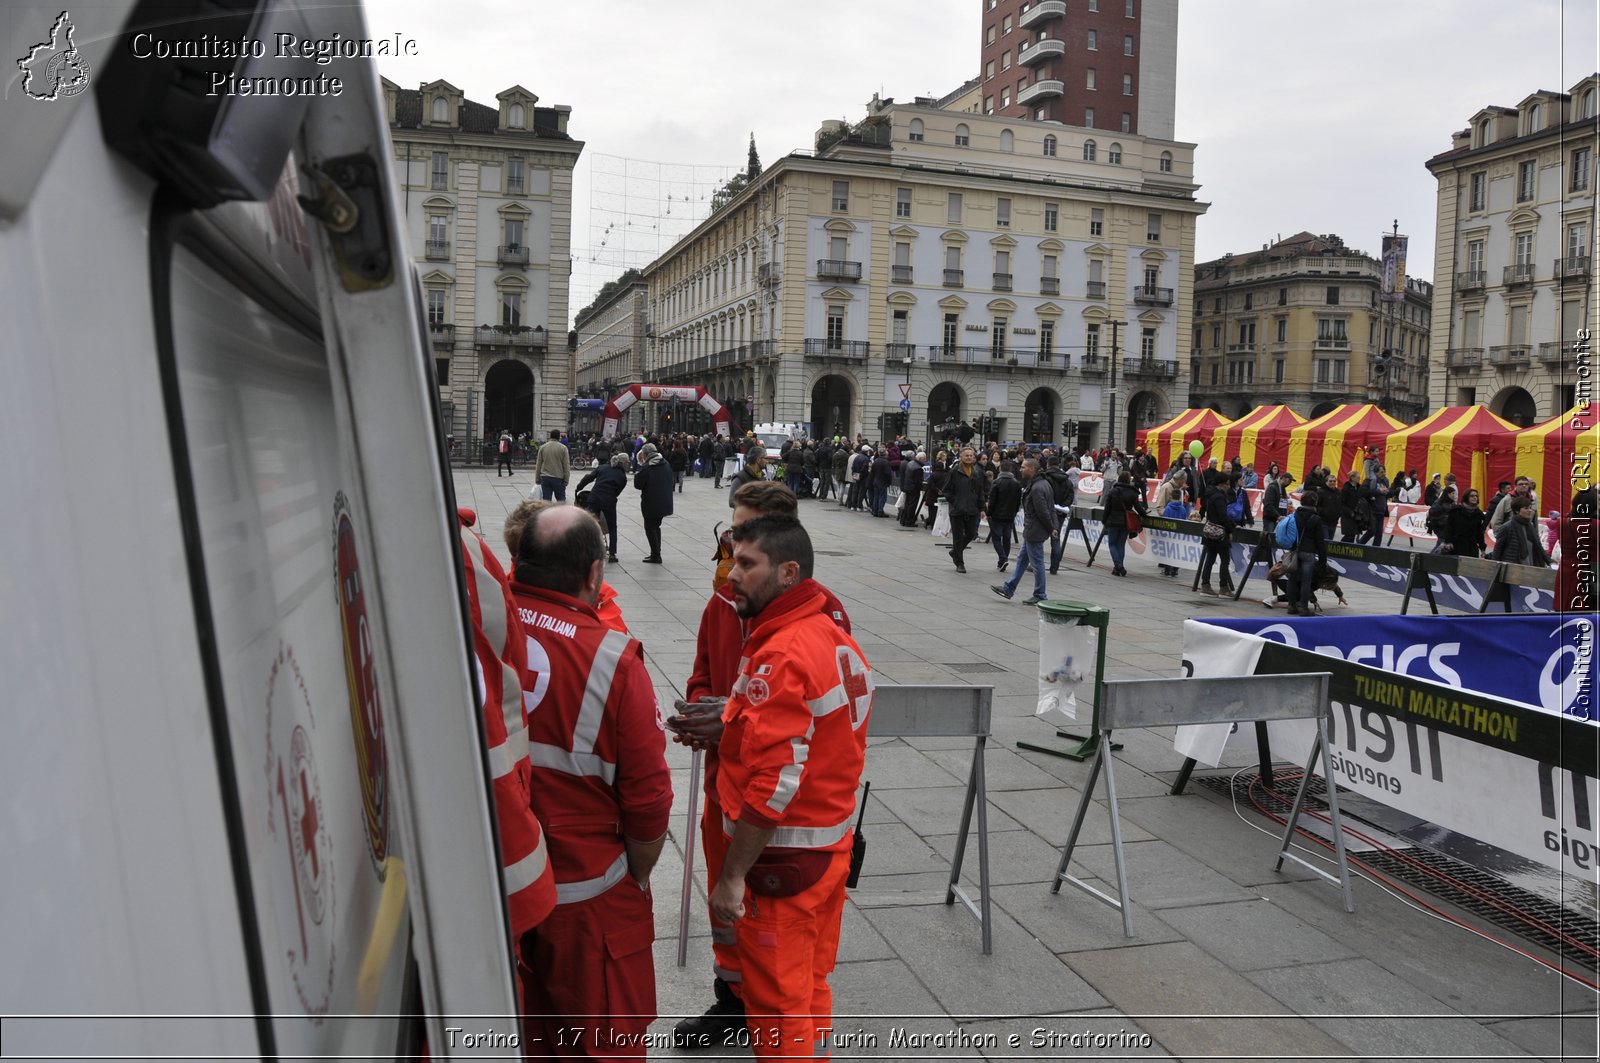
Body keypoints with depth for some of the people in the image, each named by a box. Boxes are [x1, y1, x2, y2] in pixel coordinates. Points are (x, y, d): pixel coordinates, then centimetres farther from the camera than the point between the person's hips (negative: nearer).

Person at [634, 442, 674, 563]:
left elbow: (638, 484, -12)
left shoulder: (646, 468, -17)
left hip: (651, 503, -7)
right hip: (664, 502, 7)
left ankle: (656, 555, 4)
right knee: (656, 527, 20)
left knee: (650, 528, 5)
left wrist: (636, 475, 5)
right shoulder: (666, 464, 5)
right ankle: (656, 554, 24)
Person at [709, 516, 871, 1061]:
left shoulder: (781, 658, -25)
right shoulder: (837, 638, 4)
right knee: (811, 985, 23)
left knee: (777, 1005, 8)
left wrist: (732, 876, -20)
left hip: (784, 861, -9)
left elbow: (772, 786, -27)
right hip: (833, 845, 9)